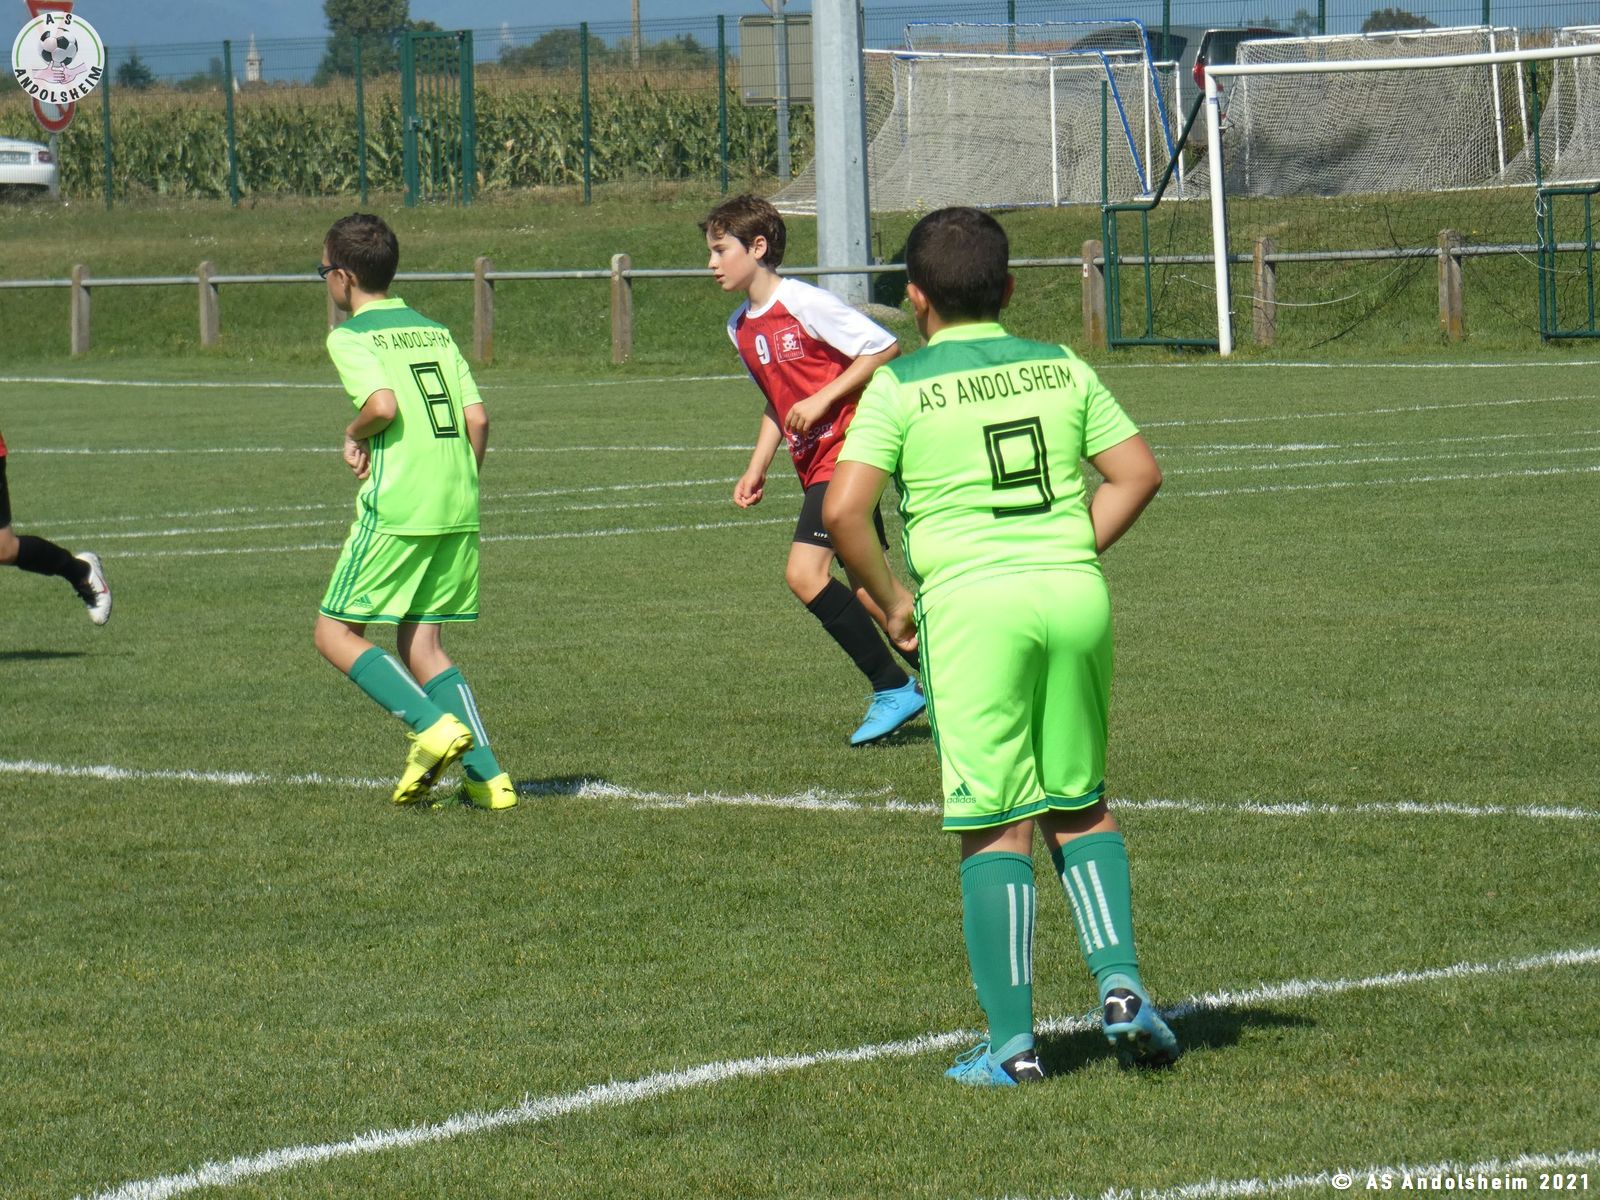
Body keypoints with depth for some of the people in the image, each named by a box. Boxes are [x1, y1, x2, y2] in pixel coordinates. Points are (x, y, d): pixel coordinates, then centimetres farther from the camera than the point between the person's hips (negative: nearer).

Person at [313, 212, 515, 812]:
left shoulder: (350, 337, -4)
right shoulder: (434, 330, 15)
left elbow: (384, 404, -20)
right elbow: (477, 417, 8)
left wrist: (354, 436, -1)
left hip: (396, 510, -7)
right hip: (458, 510, 7)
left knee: (336, 633, 4)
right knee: (422, 643, 12)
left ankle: (432, 725, -15)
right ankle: (486, 774, 0)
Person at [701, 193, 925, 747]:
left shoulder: (806, 303, -14)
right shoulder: (740, 327, 13)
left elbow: (884, 349, -12)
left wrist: (823, 399, -17)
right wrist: (756, 469, 14)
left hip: (846, 449, -9)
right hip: (815, 463, 9)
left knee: (805, 573, -18)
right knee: (865, 585, 9)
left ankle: (892, 689, -11)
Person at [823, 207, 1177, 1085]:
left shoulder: (900, 387, -1)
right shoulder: (1061, 369, 10)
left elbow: (843, 510, -9)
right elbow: (1138, 472, 10)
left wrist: (891, 601, 4)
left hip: (971, 603, -3)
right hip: (1075, 595, 3)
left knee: (997, 830, 0)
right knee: (1080, 807, 19)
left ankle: (1011, 1043, 2)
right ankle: (1120, 983, 4)